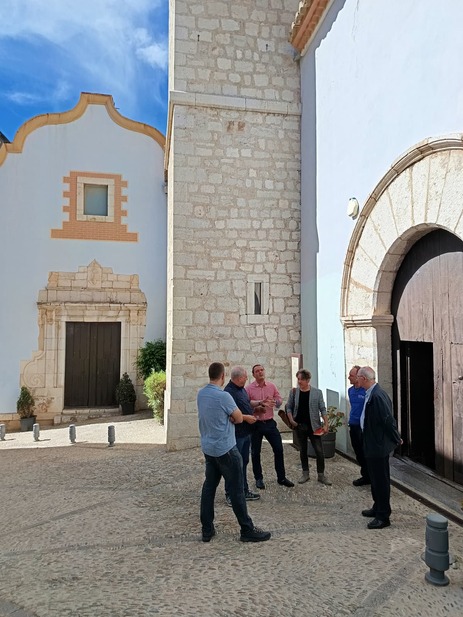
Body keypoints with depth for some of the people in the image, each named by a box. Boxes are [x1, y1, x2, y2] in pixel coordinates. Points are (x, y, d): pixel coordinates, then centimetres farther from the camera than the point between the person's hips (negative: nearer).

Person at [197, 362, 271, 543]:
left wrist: (227, 418, 1)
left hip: (208, 448, 8)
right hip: (225, 449, -8)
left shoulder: (201, 394, 3)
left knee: (209, 487, 12)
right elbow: (239, 418, -10)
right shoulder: (223, 396, -22)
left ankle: (207, 530, 18)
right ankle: (247, 530, 12)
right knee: (236, 490, 2)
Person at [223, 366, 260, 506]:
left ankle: (244, 491, 31)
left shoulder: (242, 390, 9)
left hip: (246, 433, 9)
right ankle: (230, 495, 15)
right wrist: (246, 417, -21)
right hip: (236, 435, -9)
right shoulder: (229, 392, -22)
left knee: (244, 463, 18)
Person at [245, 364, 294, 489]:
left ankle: (281, 477, 21)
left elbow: (279, 399, 8)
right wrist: (260, 403, -24)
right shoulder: (249, 388, -9)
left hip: (270, 423, 3)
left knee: (278, 449, 5)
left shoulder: (271, 386, 4)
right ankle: (258, 478, 25)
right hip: (255, 424, -3)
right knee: (255, 453, 7)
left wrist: (274, 401, -14)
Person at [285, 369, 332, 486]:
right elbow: (289, 407, 5)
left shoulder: (317, 392, -5)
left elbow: (322, 409, -4)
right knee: (303, 450, 12)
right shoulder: (294, 392, -1)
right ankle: (305, 474, 25)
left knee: (319, 451, -1)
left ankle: (321, 475, 13)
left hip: (314, 426, -2)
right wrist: (291, 420, -8)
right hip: (299, 426, 2)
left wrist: (326, 424, -10)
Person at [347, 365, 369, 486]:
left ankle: (366, 476, 18)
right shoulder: (350, 390, 7)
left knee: (364, 453, 3)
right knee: (358, 452, 16)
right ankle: (366, 475, 30)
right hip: (353, 425, 8)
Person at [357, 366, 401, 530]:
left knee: (381, 480, 3)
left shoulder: (377, 395, -25)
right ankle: (377, 508, 37)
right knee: (375, 479, 22)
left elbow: (388, 420, -24)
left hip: (379, 446, -10)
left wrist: (397, 439, -12)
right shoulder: (370, 394, 5)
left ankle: (383, 516, 16)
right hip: (372, 444, 10)